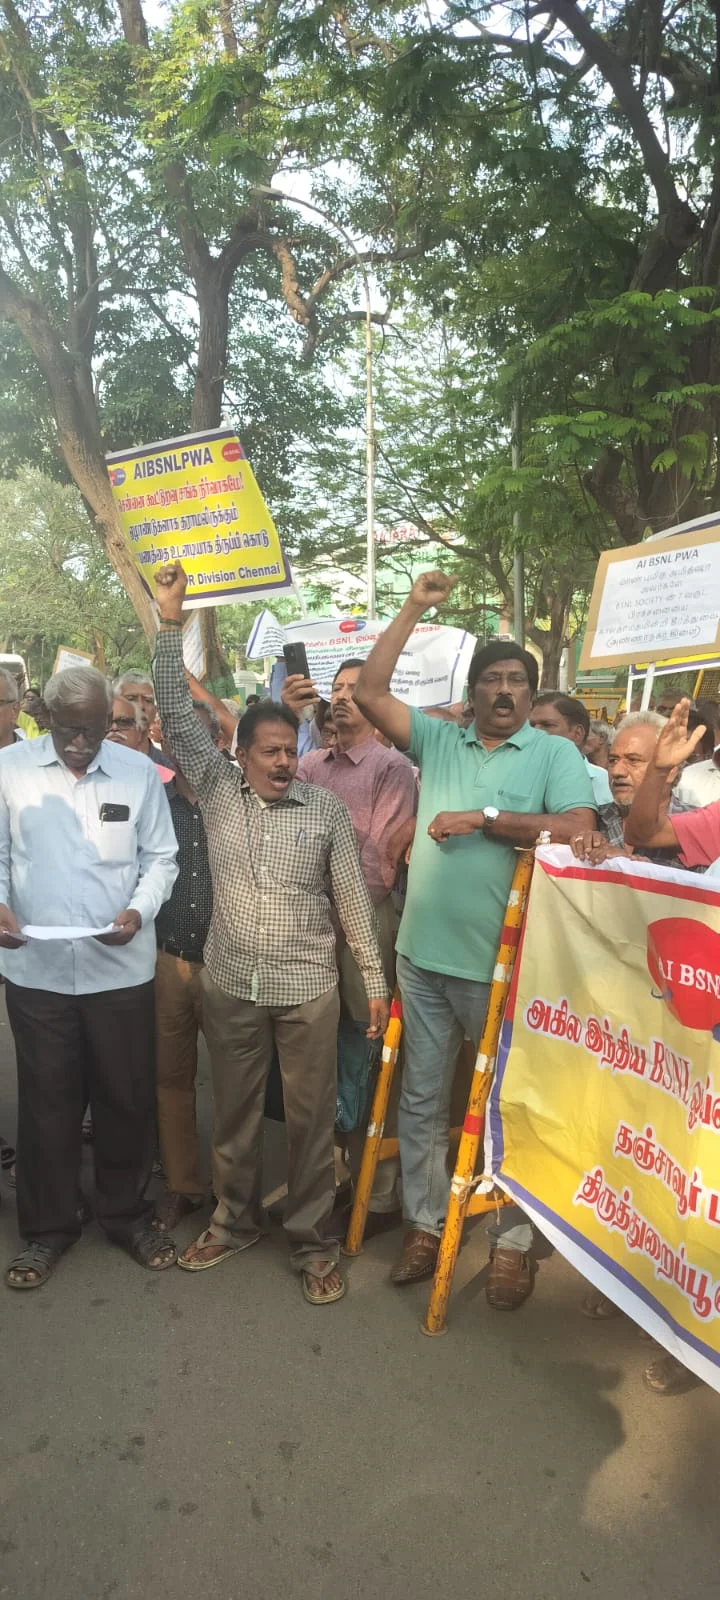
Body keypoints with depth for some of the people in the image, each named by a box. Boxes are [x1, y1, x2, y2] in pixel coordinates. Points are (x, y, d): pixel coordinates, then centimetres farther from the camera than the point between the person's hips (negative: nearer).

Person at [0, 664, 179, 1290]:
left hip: (121, 968, 1)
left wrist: (139, 911, -14)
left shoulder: (139, 772, -2)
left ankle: (128, 1214, 34)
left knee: (127, 1097, 13)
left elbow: (161, 857, 3)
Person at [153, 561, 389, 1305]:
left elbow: (352, 896, 0)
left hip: (308, 989, -1)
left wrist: (375, 980, -1)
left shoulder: (326, 807, -3)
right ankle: (234, 1220, 38)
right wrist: (170, 621, -10)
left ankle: (311, 1240, 27)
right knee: (234, 1115, 17)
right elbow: (176, 716, -4)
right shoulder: (217, 789, 0)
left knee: (311, 1119, 9)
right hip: (229, 986, 2)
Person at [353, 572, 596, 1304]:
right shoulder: (438, 740, 7)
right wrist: (413, 610, 0)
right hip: (422, 954, 4)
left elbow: (578, 829, -16)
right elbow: (369, 693, 3)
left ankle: (513, 1240, 30)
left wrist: (485, 817, -17)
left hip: (501, 963, -3)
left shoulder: (554, 753, -2)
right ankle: (425, 1225, 33)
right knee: (422, 1099, 15)